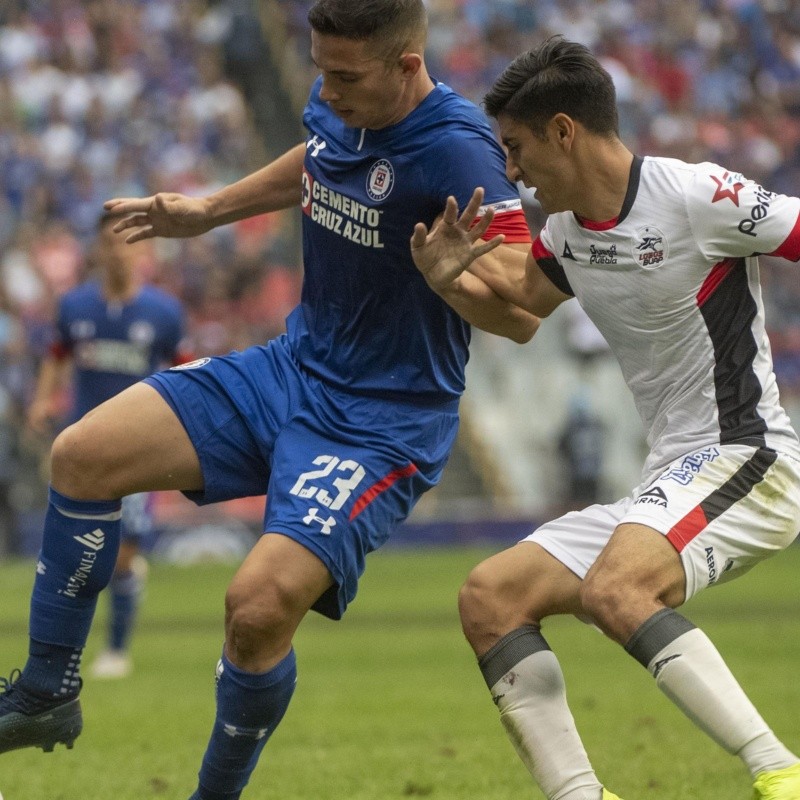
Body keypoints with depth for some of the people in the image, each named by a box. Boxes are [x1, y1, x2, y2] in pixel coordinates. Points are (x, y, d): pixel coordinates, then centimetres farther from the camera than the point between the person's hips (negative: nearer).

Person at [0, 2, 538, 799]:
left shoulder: (455, 151, -24)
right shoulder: (337, 108, -1)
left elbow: (522, 316, -26)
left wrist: (449, 276, -45)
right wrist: (206, 211, 28)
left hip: (381, 425, -8)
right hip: (290, 370, 8)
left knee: (261, 603, -26)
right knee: (83, 455, -5)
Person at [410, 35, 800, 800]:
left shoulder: (697, 197, -14)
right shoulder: (567, 225, 10)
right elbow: (528, 295, 29)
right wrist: (454, 275, 8)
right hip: (667, 479, 9)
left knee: (613, 589, -34)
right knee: (489, 595, -2)